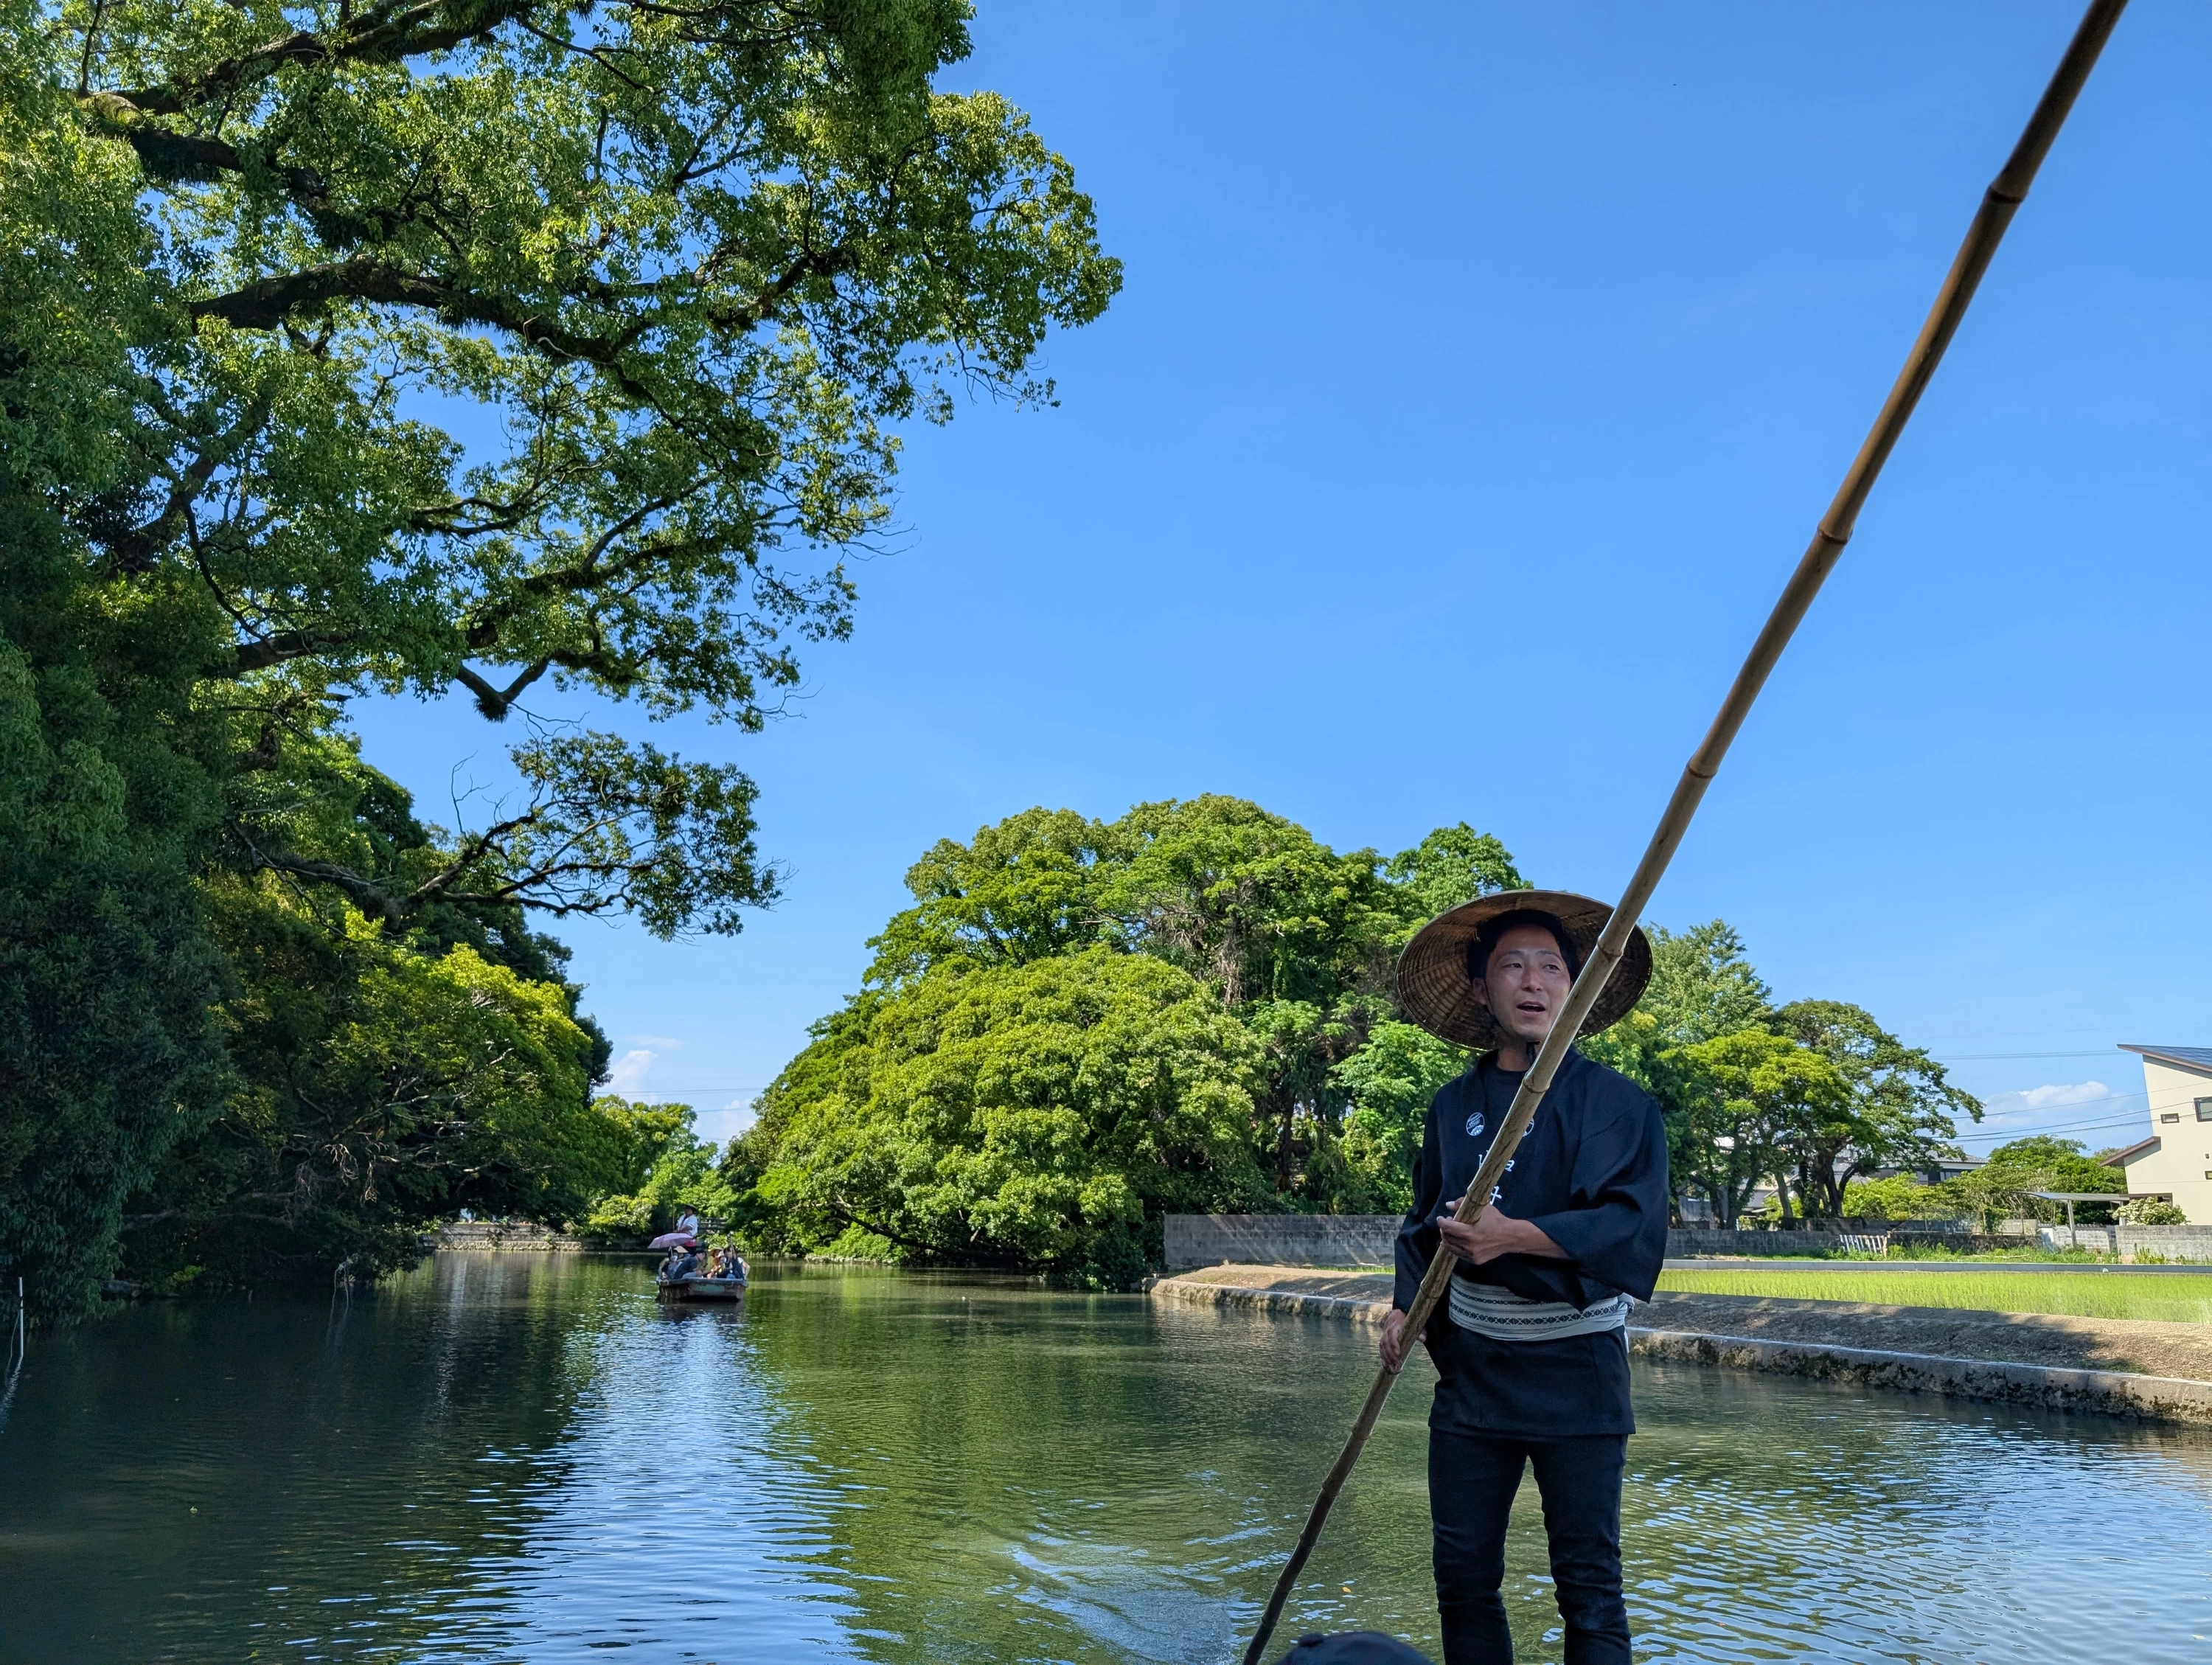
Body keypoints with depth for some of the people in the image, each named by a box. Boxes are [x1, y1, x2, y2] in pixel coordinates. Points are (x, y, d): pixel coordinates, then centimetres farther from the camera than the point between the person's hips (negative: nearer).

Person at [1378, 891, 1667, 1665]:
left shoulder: (1617, 1102, -6)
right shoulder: (1454, 1106, 7)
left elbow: (1632, 1220, -19)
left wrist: (1516, 1236, -31)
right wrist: (1406, 1304, 2)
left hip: (1577, 1368, -4)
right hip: (1472, 1367, 4)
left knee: (1588, 1584, 3)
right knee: (1462, 1573, 10)